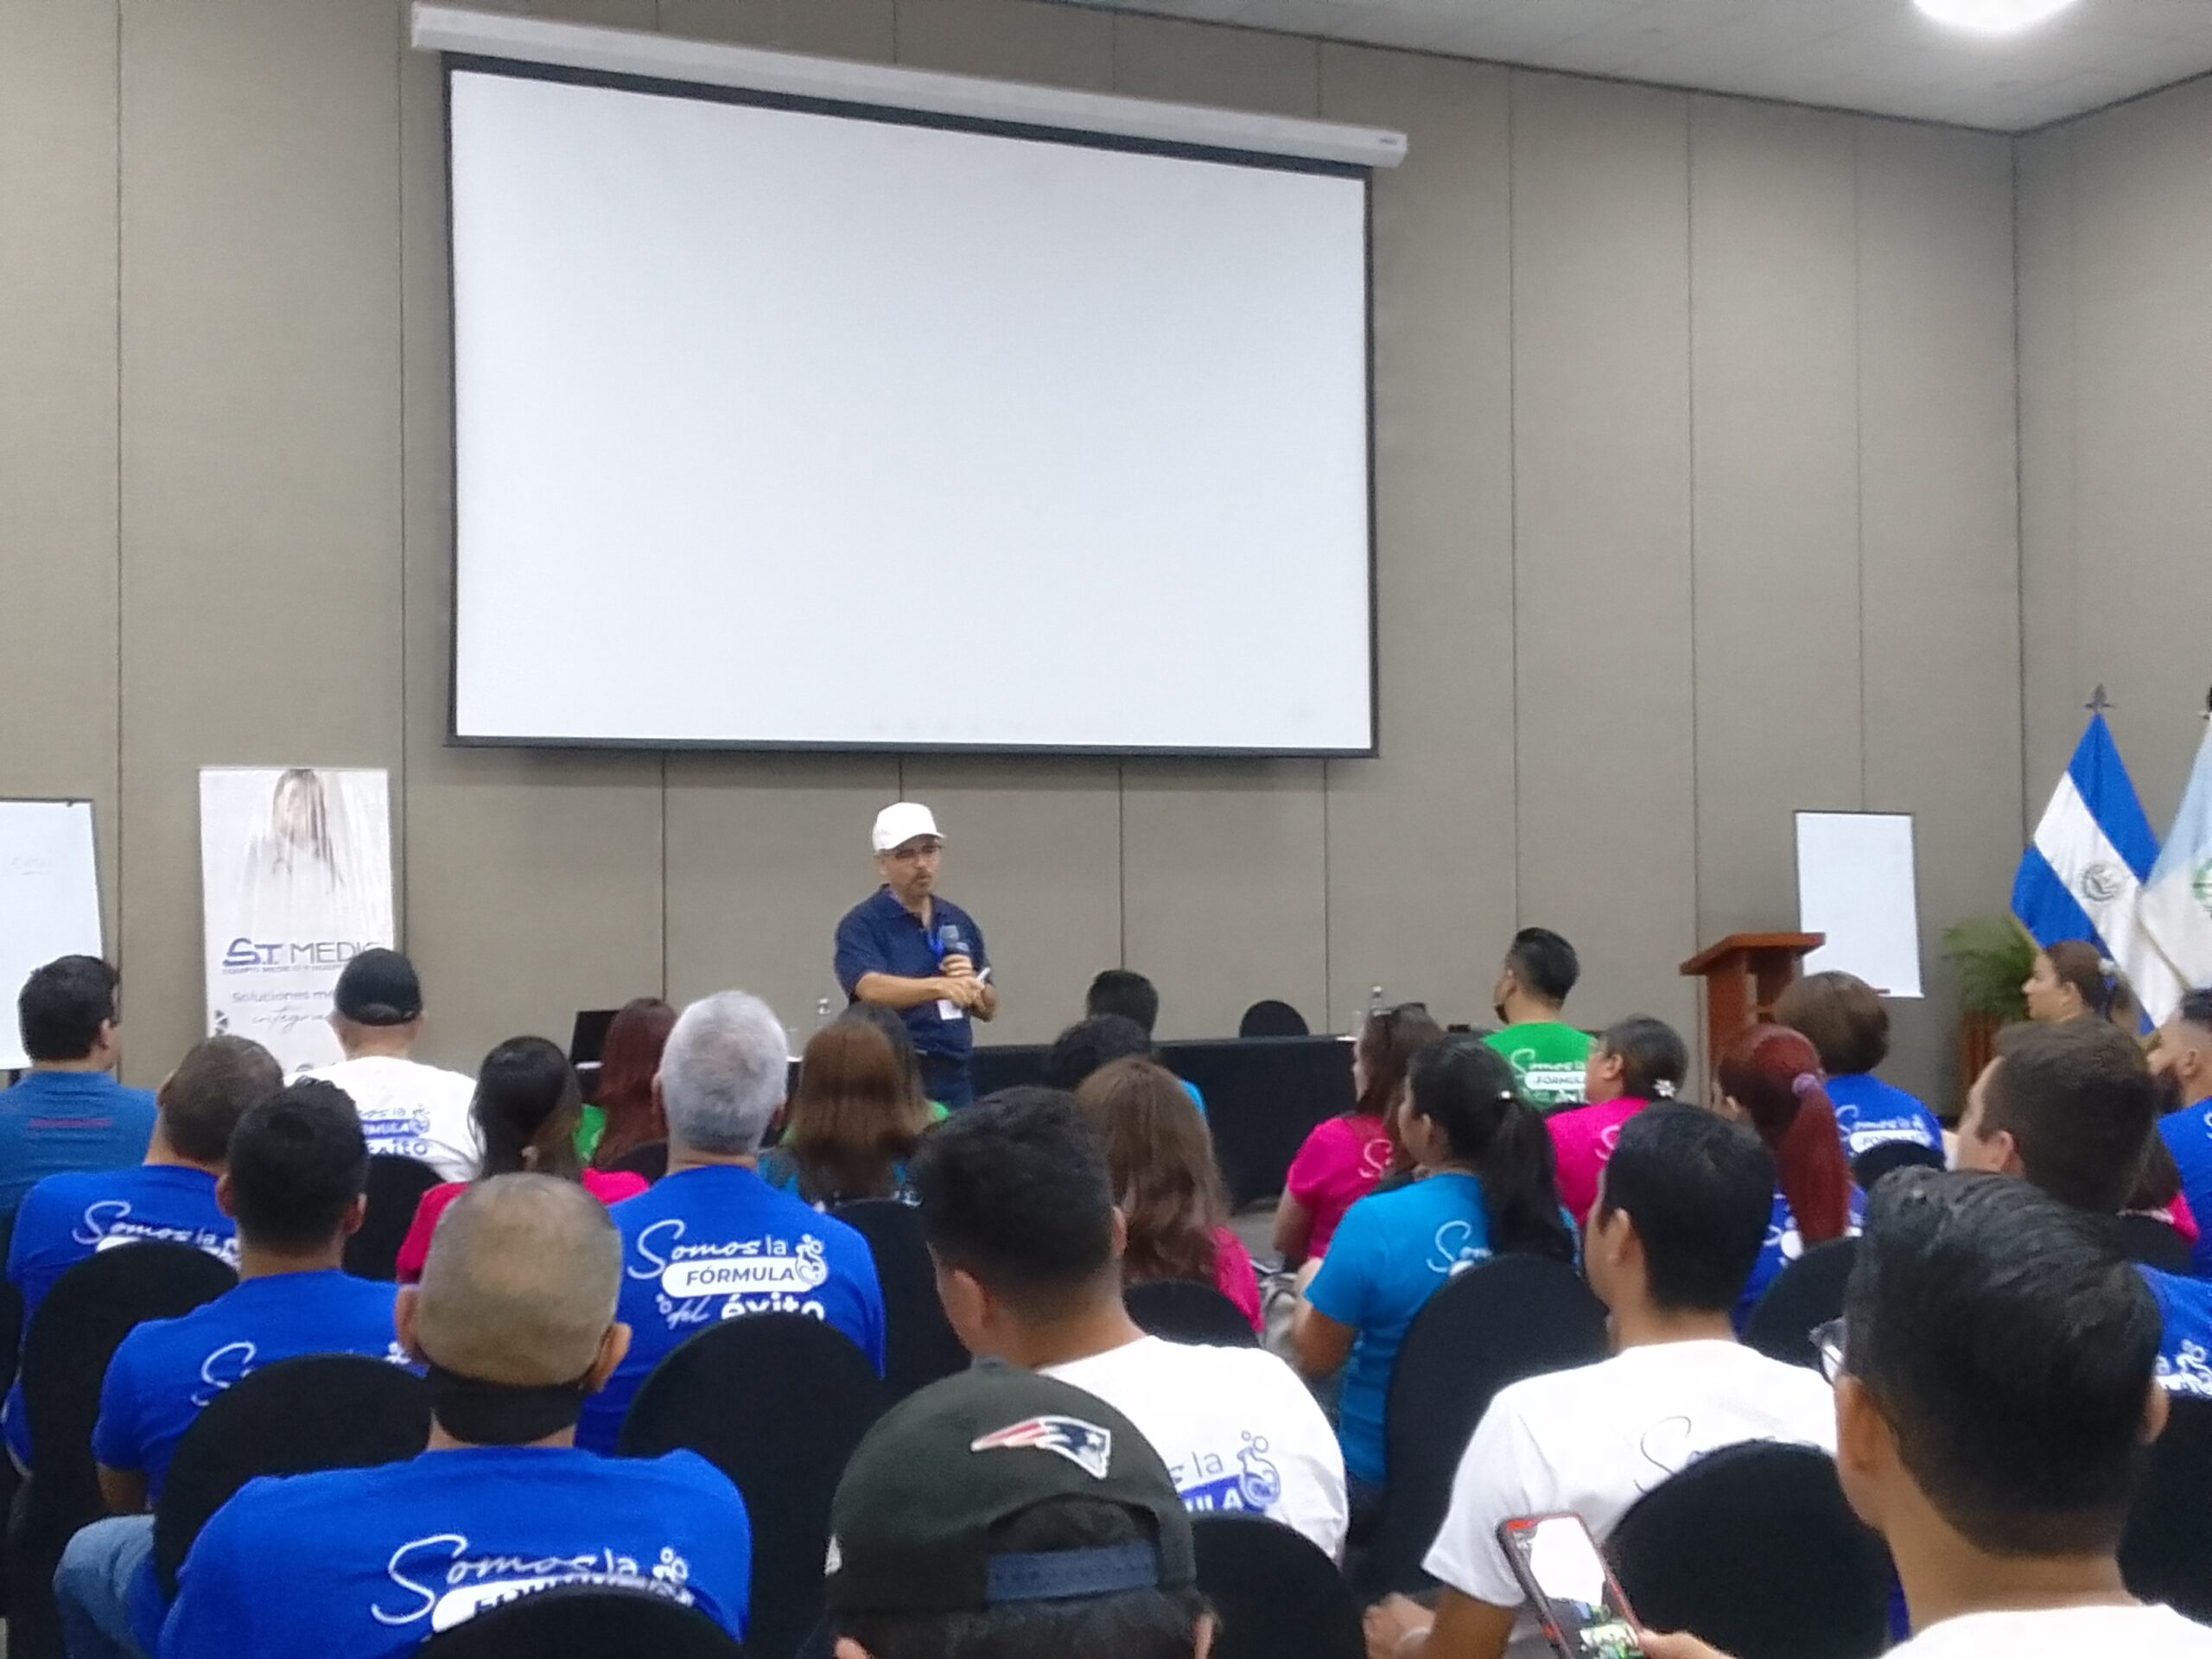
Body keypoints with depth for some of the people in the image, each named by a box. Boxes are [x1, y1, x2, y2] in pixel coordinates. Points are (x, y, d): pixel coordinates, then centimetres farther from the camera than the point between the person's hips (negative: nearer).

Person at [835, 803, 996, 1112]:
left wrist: (972, 985, -6)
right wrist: (940, 986, -40)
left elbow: (989, 1009, 17)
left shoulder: (961, 922, 12)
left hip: (955, 1083, 5)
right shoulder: (862, 924, -6)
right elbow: (872, 989, -25)